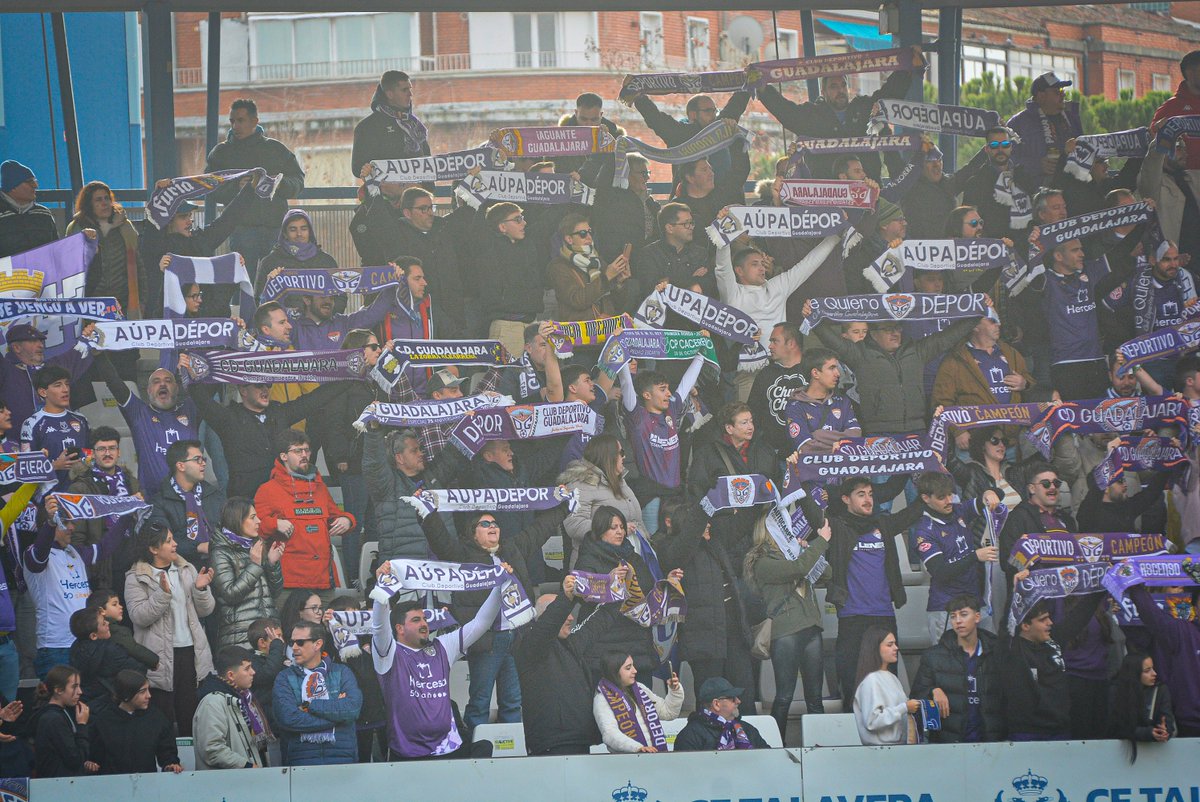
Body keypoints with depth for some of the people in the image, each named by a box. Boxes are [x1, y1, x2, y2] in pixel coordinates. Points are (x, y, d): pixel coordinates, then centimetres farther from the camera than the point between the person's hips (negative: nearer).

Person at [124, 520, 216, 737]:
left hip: (191, 652, 4)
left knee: (192, 717, 2)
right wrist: (163, 594, -22)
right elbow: (139, 616, -13)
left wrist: (201, 589, -8)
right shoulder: (136, 578, -2)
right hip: (160, 658, -4)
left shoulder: (187, 570, 12)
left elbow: (205, 610, 11)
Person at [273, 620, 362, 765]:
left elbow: (353, 708, -6)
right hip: (302, 757, -1)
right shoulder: (285, 678, 9)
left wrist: (310, 705, -5)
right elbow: (288, 718, -7)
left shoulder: (341, 673, 11)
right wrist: (336, 711, -5)